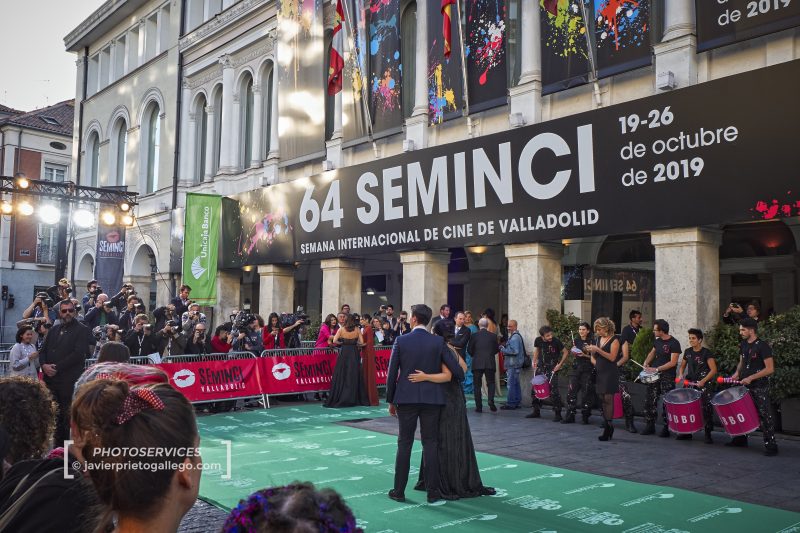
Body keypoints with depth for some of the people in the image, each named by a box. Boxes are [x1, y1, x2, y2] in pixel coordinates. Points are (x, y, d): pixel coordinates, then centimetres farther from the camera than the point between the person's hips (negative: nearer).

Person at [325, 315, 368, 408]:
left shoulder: (341, 330, -2)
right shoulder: (357, 330, 0)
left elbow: (334, 341, -12)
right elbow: (361, 342, -4)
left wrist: (342, 343, 6)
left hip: (343, 352, -1)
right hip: (354, 353, 1)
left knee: (341, 375, 3)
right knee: (354, 376, 8)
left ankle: (338, 399, 5)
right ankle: (355, 398, 12)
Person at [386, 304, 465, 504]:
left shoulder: (401, 341, -5)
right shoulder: (438, 342, -3)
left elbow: (392, 373, -3)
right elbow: (457, 370, -4)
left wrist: (390, 401, 7)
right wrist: (459, 380, 20)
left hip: (406, 399, 0)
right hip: (432, 399, 1)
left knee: (404, 444, 7)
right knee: (430, 444, 7)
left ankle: (399, 490, 13)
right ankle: (432, 491, 11)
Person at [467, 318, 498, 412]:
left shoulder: (474, 336, -3)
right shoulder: (493, 336, 1)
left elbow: (469, 349, 0)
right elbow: (496, 349, 7)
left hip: (477, 363, -1)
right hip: (490, 363, 1)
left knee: (477, 385, 6)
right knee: (491, 383, 12)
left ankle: (479, 406, 3)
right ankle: (491, 400, -10)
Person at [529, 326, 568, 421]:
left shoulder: (556, 341, -16)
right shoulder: (538, 340, -6)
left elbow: (565, 352, -6)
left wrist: (560, 364, -10)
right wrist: (534, 362, 8)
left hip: (552, 369, -4)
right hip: (540, 367, 4)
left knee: (553, 391, -10)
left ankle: (557, 414, 1)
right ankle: (536, 411, 22)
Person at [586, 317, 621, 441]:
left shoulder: (614, 340, -6)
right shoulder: (599, 339, 14)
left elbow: (612, 357, -16)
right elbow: (595, 356, 21)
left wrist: (597, 349, -20)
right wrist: (591, 350, -1)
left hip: (610, 373, -7)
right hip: (600, 372, 7)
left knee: (608, 398, -10)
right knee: (602, 398, 4)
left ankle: (608, 428, -9)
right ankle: (608, 425, 9)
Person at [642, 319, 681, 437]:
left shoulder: (674, 343, -13)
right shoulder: (657, 341, 9)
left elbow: (673, 362, -17)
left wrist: (656, 369, -18)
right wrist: (646, 363, 9)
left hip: (667, 377, -7)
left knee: (667, 404, -2)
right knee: (650, 401, 5)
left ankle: (666, 428, 8)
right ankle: (650, 426, 14)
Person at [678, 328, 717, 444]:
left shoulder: (706, 353, -9)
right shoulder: (688, 352, 8)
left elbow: (713, 370, -12)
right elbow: (682, 366, 21)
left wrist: (703, 381, -21)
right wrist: (681, 375, 1)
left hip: (704, 385, -5)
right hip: (690, 384, 5)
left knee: (706, 408, -6)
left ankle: (708, 434, 3)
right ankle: (687, 432, 16)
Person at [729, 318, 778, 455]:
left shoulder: (762, 346, -14)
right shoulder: (743, 345, 9)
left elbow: (770, 369, -16)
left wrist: (751, 378, -21)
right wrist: (737, 372, 2)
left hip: (759, 387, -7)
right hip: (745, 386, 7)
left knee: (764, 415, -5)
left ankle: (771, 445, 0)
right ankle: (741, 439, 25)